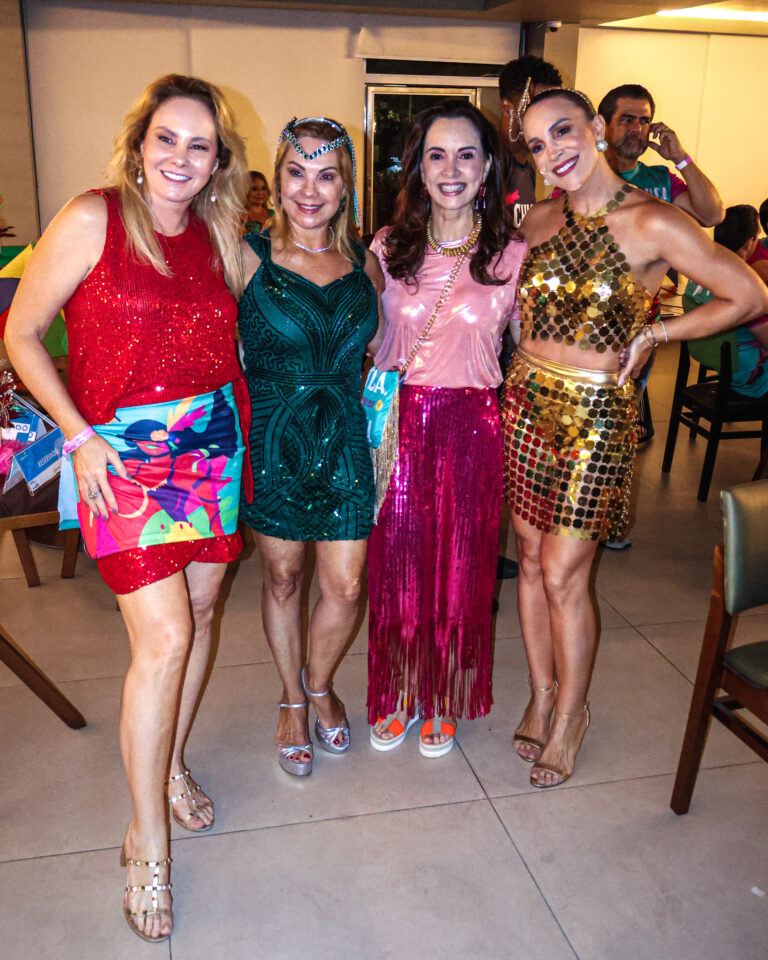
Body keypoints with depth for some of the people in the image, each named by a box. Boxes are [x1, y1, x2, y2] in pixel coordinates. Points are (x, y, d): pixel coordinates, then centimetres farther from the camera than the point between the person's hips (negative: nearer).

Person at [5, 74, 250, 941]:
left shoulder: (217, 236, 6)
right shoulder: (92, 219, -8)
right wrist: (79, 435, -12)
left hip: (212, 446, 6)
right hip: (123, 454, -5)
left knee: (199, 612, 12)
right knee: (164, 637, -10)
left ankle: (169, 766, 36)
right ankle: (147, 843, 9)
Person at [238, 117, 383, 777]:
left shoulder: (364, 260, 4)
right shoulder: (247, 257, -7)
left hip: (346, 438, 2)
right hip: (272, 442, -2)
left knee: (345, 585, 4)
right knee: (282, 578, 13)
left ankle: (320, 684, 36)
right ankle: (293, 700, 37)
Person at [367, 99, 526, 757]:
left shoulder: (511, 255, -1)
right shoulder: (387, 249, 3)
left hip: (472, 426, -1)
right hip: (398, 422, 1)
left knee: (459, 564, 10)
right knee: (397, 561, 9)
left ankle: (443, 702, 32)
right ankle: (399, 695, 32)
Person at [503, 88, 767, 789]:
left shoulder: (652, 223, -12)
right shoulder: (540, 219, 5)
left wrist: (653, 335, -6)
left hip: (595, 413, -5)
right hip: (526, 398, 5)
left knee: (564, 575, 1)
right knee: (531, 558, 12)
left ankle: (571, 712, 24)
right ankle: (542, 693, 32)